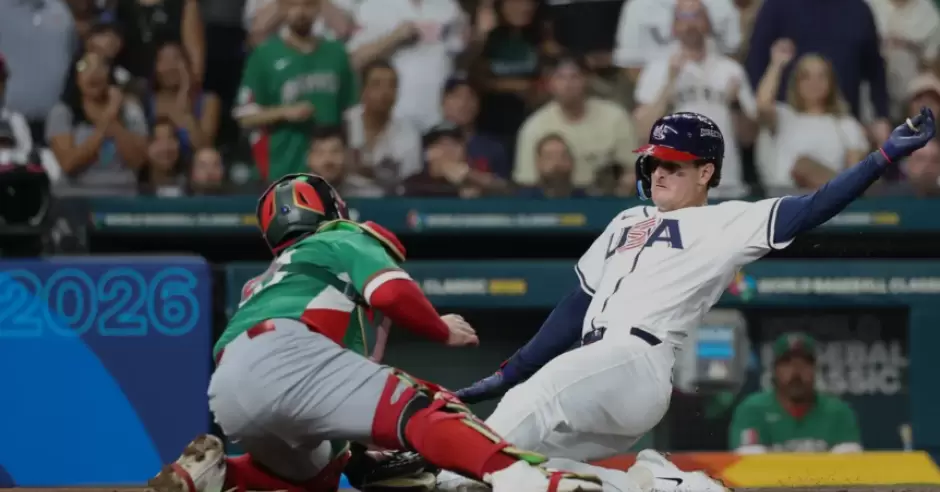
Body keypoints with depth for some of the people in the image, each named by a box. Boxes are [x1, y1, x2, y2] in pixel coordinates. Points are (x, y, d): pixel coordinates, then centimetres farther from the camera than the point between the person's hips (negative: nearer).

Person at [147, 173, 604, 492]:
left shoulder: (267, 281, 43)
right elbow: (393, 293, 3)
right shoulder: (343, 240, 23)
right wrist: (443, 329, 19)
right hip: (283, 354, -7)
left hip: (226, 391, 7)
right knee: (420, 410, -18)